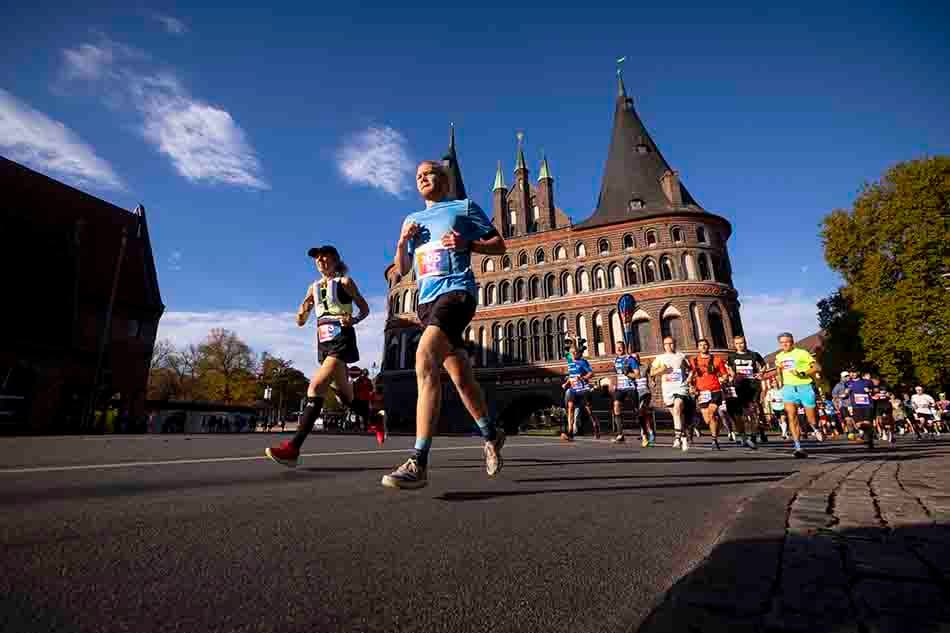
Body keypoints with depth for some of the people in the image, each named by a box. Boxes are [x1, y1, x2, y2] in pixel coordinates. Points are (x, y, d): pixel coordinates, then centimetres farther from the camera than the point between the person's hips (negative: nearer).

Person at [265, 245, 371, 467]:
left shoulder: (344, 281, 2)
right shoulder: (313, 287, 17)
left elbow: (365, 309, 5)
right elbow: (300, 322, 15)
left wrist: (353, 320, -16)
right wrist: (304, 309, -7)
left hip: (341, 340, -7)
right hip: (324, 342, 7)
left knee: (316, 387, -21)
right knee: (344, 393, 15)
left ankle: (293, 448, -24)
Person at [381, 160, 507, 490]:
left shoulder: (464, 207, 10)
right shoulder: (412, 220, 24)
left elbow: (499, 244, 8)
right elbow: (401, 270, 23)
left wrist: (466, 244, -8)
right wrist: (402, 242, 4)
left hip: (456, 291, -6)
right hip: (427, 300, 6)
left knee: (425, 357, -29)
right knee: (461, 377, 8)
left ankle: (418, 462, -30)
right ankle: (491, 435, 30)